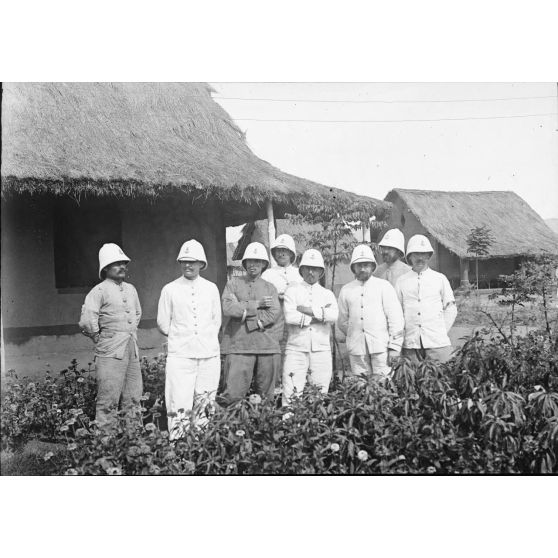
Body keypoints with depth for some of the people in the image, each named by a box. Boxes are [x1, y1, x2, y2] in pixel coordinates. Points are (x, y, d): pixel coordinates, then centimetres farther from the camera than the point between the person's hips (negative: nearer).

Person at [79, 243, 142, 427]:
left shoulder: (131, 289, 13)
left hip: (132, 351, 7)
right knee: (108, 400, -4)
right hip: (110, 353, -7)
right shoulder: (99, 291, -9)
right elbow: (86, 321, -18)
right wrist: (99, 338, -5)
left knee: (133, 399, 12)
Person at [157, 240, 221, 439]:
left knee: (205, 404, 6)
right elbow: (163, 324, 9)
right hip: (180, 355, -2)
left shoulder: (211, 288, 9)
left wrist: (206, 339, 10)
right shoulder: (170, 289, 3)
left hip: (209, 354, 2)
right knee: (178, 407, -9)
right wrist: (180, 338, 10)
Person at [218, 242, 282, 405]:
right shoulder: (234, 283, 12)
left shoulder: (270, 288, 15)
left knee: (265, 395, 5)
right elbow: (228, 308, -5)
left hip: (267, 345, 2)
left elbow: (274, 314, -1)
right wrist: (256, 304, -5)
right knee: (233, 394, -9)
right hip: (239, 345, -2)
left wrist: (245, 311, -7)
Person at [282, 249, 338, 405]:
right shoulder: (292, 290, 9)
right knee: (292, 395, -8)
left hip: (321, 350, 2)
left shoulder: (327, 294, 15)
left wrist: (307, 310, -8)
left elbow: (333, 316, -6)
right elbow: (290, 317, -9)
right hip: (296, 349, -2)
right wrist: (320, 315, -5)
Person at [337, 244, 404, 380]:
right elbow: (342, 321, 17)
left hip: (380, 346, -2)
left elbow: (395, 317, 1)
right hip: (356, 348, 2)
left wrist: (394, 347, -5)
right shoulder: (346, 290, 12)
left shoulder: (384, 286, 6)